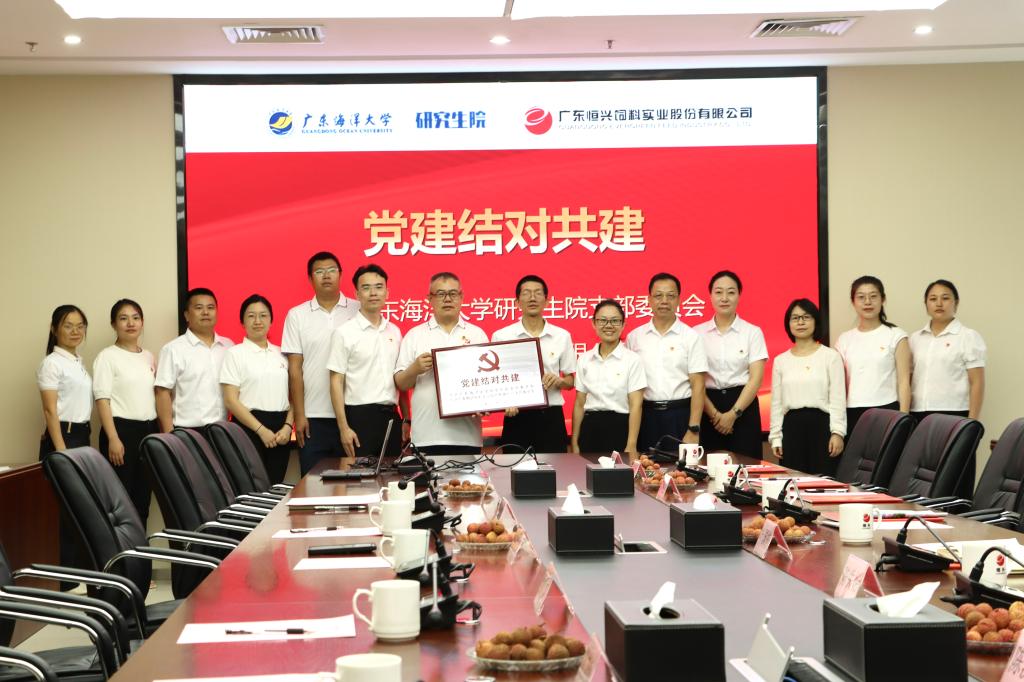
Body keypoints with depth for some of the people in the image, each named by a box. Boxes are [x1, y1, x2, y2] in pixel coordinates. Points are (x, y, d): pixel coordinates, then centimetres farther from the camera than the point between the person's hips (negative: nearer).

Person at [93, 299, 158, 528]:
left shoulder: (148, 357, 14)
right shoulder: (107, 357, -4)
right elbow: (102, 400, -9)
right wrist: (113, 439, -18)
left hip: (149, 430, 6)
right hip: (122, 430, -6)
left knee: (143, 496, 8)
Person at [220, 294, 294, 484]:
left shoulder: (281, 354, 13)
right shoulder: (235, 354, -1)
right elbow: (231, 401, -7)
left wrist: (287, 426, -5)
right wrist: (261, 429, -13)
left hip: (280, 429, 4)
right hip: (249, 427, -4)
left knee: (275, 486, 3)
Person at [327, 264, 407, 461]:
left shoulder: (394, 332, 11)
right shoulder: (344, 333, -3)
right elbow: (336, 382, -6)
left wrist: (406, 420, 9)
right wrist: (344, 428, -12)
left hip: (390, 415, 5)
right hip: (360, 415, -5)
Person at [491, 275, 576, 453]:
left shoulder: (562, 336, 6)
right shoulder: (501, 336, 3)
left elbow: (571, 381, 12)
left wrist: (559, 381, -11)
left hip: (551, 417, 1)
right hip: (517, 417, -1)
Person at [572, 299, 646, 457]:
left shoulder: (632, 360, -4)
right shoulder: (585, 359, 7)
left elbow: (636, 406, -8)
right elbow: (579, 404, 10)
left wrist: (631, 447, -15)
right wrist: (574, 443, 7)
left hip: (620, 428, -3)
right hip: (590, 429, 3)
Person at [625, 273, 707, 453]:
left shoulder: (691, 337, 1)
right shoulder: (634, 337, 8)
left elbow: (698, 385, -2)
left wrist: (693, 429, -9)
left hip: (680, 414, -2)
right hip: (646, 415, 2)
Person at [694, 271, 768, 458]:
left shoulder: (753, 332, 2)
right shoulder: (697, 333, 4)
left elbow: (756, 379, -3)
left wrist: (733, 414, -11)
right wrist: (714, 413, -10)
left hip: (743, 406, -1)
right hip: (708, 406, 1)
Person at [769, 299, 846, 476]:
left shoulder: (830, 356, 1)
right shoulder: (780, 361, 12)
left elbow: (837, 399, -2)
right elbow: (776, 403, 13)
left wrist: (837, 432, -10)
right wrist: (775, 437, 8)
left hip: (821, 424, -3)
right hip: (791, 427, 3)